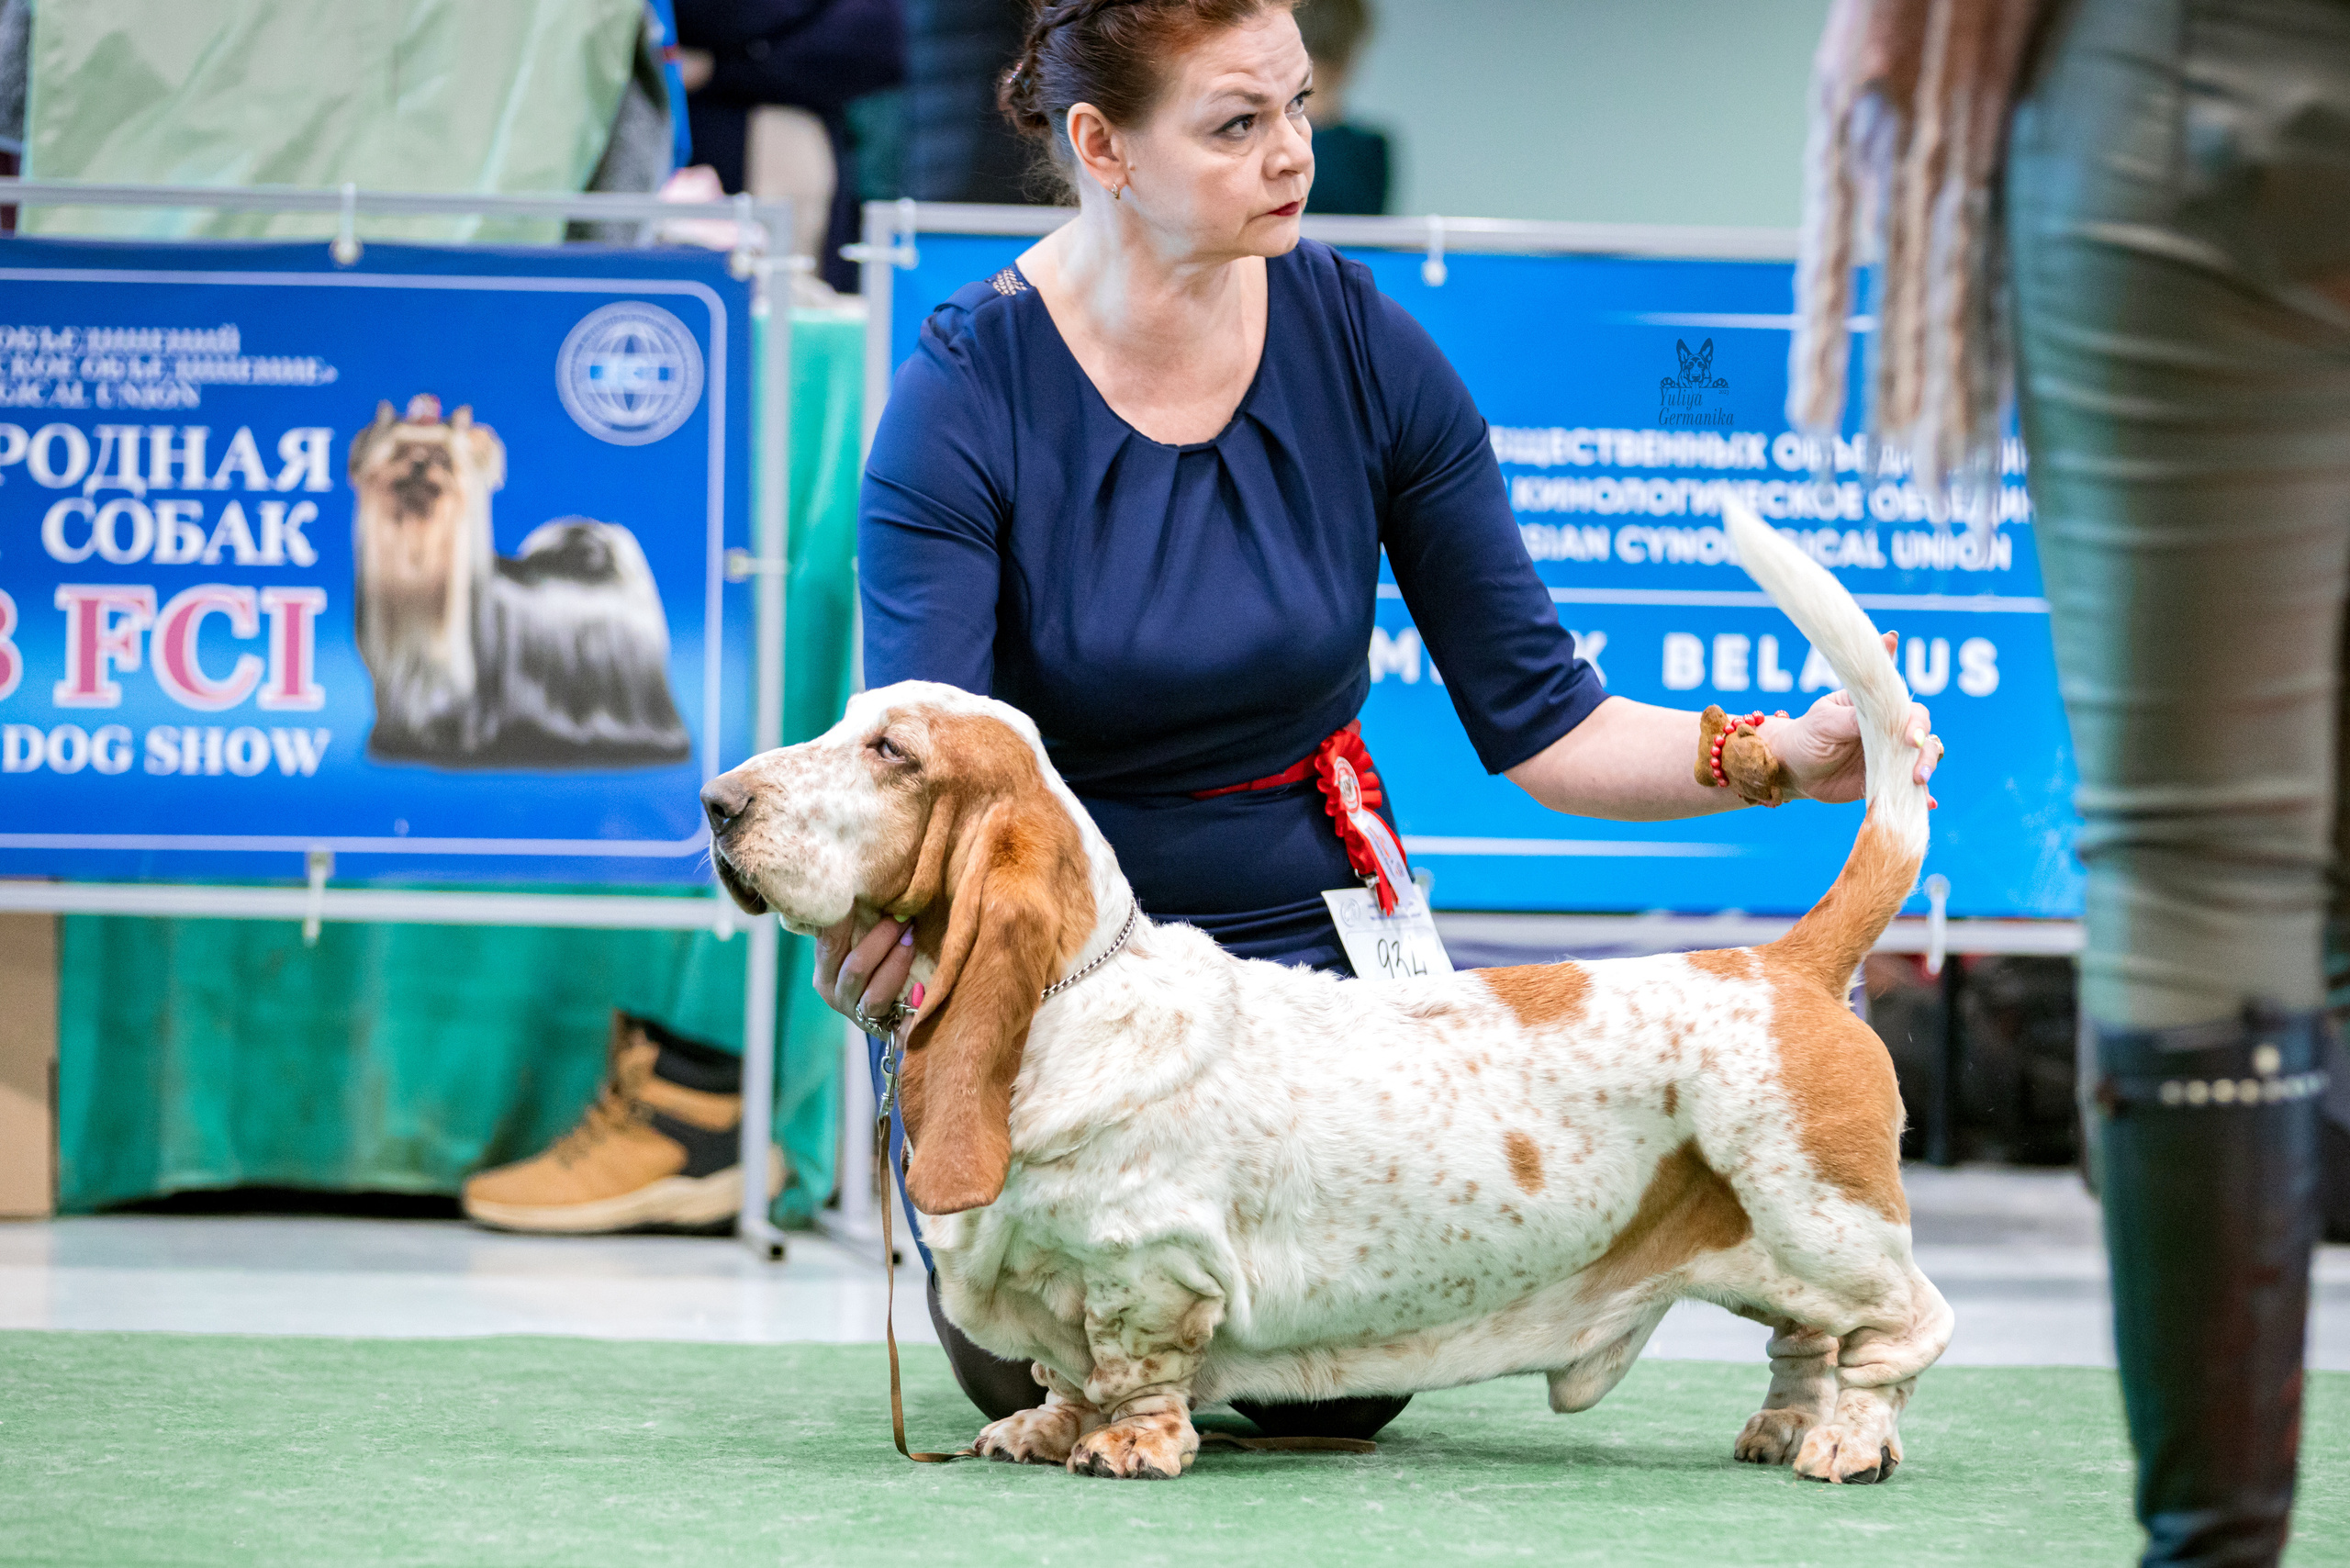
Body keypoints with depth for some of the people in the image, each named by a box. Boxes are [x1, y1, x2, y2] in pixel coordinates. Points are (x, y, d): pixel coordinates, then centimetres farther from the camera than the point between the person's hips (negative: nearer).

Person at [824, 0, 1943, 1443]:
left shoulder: (1366, 350, -8)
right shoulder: (964, 399, -16)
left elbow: (1539, 719, -5)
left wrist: (1789, 754, -20)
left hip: (1300, 929, 1)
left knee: (1341, 1380, -19)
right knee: (1047, 1373, -18)